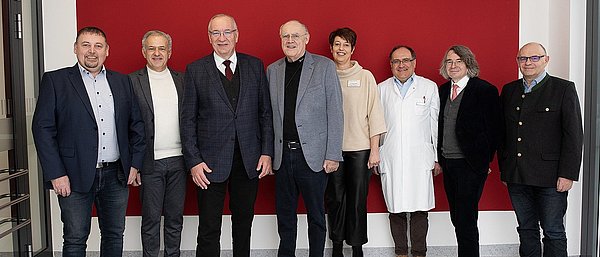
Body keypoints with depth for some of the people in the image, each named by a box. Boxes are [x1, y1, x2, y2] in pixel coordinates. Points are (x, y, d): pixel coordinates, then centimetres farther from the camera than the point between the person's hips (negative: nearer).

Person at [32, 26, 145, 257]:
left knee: (114, 235, 13)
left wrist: (135, 163, 4)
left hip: (116, 175, 3)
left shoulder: (122, 81, 10)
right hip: (75, 177, -3)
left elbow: (136, 124, 12)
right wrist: (56, 174, -11)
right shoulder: (55, 80, -1)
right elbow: (42, 128, -5)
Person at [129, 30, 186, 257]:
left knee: (175, 216, 13)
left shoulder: (181, 80, 9)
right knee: (151, 218, 8)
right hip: (150, 161, -3)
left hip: (178, 159, 3)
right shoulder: (132, 81, -2)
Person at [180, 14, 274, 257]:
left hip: (250, 161, 2)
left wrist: (267, 152, -1)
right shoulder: (196, 70, 0)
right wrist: (193, 161, -8)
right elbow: (188, 120, -1)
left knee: (244, 222, 15)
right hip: (211, 162, -2)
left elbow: (266, 113, 6)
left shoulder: (255, 66, 5)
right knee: (209, 230, 6)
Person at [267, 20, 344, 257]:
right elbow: (269, 114, 10)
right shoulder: (272, 70, 9)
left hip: (313, 155, -3)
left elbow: (335, 113, -5)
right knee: (284, 214, 14)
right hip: (282, 155, 4)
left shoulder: (324, 66, -2)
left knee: (316, 215, 10)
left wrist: (333, 155, -10)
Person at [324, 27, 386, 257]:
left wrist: (375, 149, -2)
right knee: (335, 199, 8)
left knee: (358, 200, 4)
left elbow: (374, 113, 2)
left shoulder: (365, 77, 2)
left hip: (359, 148, -1)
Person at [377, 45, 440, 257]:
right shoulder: (381, 89, 10)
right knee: (396, 209, 6)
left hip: (420, 160, -1)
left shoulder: (429, 87, 8)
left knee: (420, 209, 0)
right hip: (390, 160, 1)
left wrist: (438, 158, 5)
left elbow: (436, 124, 8)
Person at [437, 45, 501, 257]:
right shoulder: (442, 90, 11)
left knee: (466, 218, -4)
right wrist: (440, 157, 8)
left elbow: (494, 128, -6)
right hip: (448, 163, 6)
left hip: (470, 165, -6)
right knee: (456, 217, 12)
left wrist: (485, 160, -6)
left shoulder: (485, 90, -7)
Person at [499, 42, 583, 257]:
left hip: (550, 176, -4)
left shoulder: (564, 89, -2)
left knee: (554, 233, 4)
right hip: (516, 176, 4)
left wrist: (568, 174, -12)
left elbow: (574, 135, -6)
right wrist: (504, 169, 10)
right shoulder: (508, 90, 11)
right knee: (526, 230, 14)